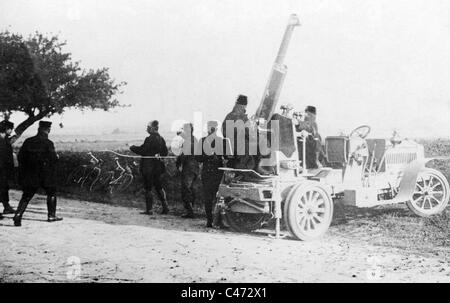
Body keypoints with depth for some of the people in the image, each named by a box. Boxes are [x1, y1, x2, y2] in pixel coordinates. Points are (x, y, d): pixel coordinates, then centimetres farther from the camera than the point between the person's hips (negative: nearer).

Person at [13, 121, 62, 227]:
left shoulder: (28, 141, 2)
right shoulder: (48, 143, -12)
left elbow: (20, 157, 5)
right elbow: (53, 159, -16)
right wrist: (56, 157, 7)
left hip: (30, 175, 3)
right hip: (46, 175, -3)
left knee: (26, 196, 7)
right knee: (51, 193, 15)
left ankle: (18, 214, -9)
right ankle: (51, 215, 18)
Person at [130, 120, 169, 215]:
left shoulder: (149, 139, -17)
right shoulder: (161, 139, 6)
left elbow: (142, 150, -15)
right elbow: (165, 152, 10)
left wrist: (132, 147, -1)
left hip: (148, 168, -7)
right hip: (158, 167, 7)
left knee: (148, 188, 1)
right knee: (159, 187, 17)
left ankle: (149, 210, 5)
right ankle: (165, 207, 13)